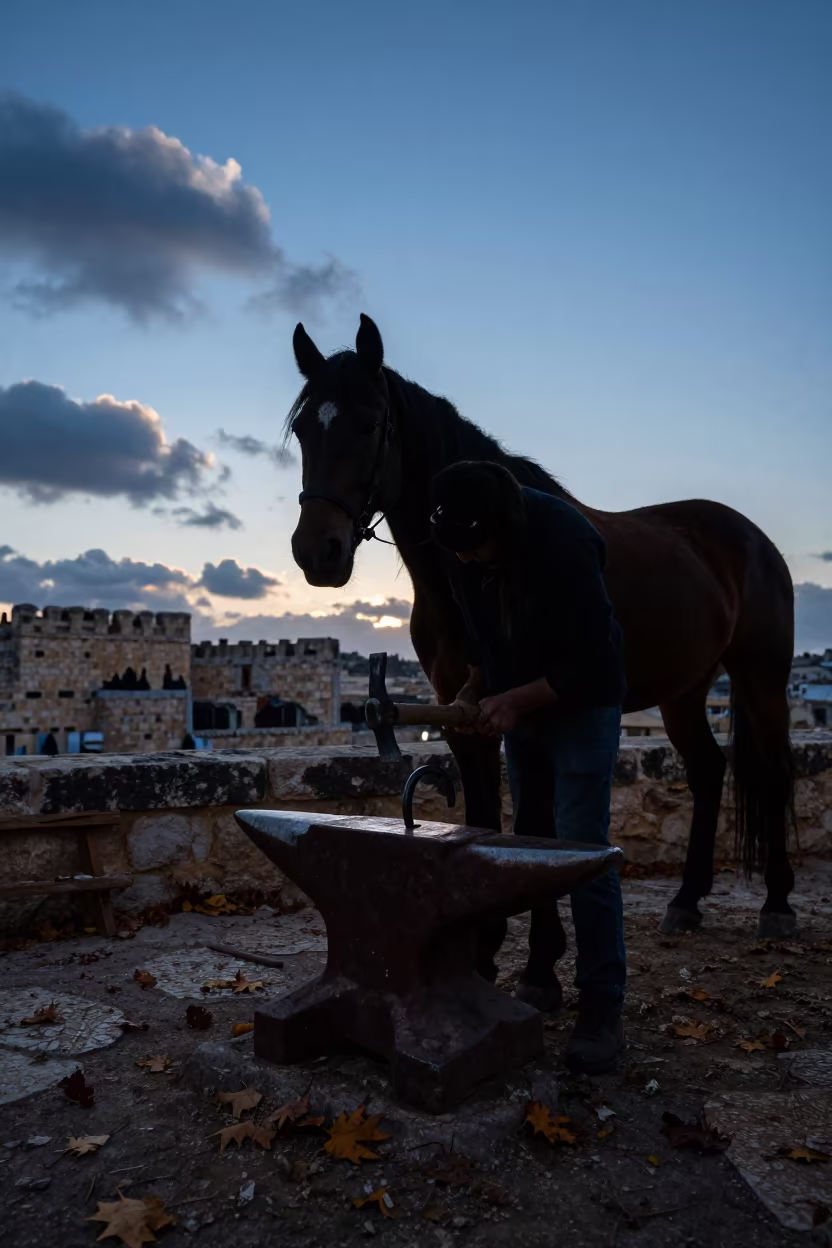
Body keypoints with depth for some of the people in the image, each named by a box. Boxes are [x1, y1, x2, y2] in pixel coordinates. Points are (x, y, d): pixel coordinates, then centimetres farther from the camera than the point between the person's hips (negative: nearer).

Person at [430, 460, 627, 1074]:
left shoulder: (564, 542, -31)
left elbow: (593, 661, -27)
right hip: (517, 707, 7)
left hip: (581, 707, -6)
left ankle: (603, 1010, 3)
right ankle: (542, 975, 30)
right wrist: (475, 685, -6)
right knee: (531, 841, 14)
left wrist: (516, 700, -27)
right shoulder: (464, 547, -11)